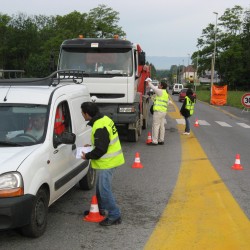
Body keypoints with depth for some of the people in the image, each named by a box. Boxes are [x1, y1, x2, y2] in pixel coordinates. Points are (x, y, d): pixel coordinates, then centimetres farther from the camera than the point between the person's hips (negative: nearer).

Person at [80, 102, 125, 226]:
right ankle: (100, 209, 39)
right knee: (100, 187, 23)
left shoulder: (100, 127, -25)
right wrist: (92, 145, 14)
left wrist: (87, 156, -10)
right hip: (109, 160, 11)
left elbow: (100, 150, -24)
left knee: (105, 189, -4)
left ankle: (115, 216, 5)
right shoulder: (104, 119, 7)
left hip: (107, 163, -11)